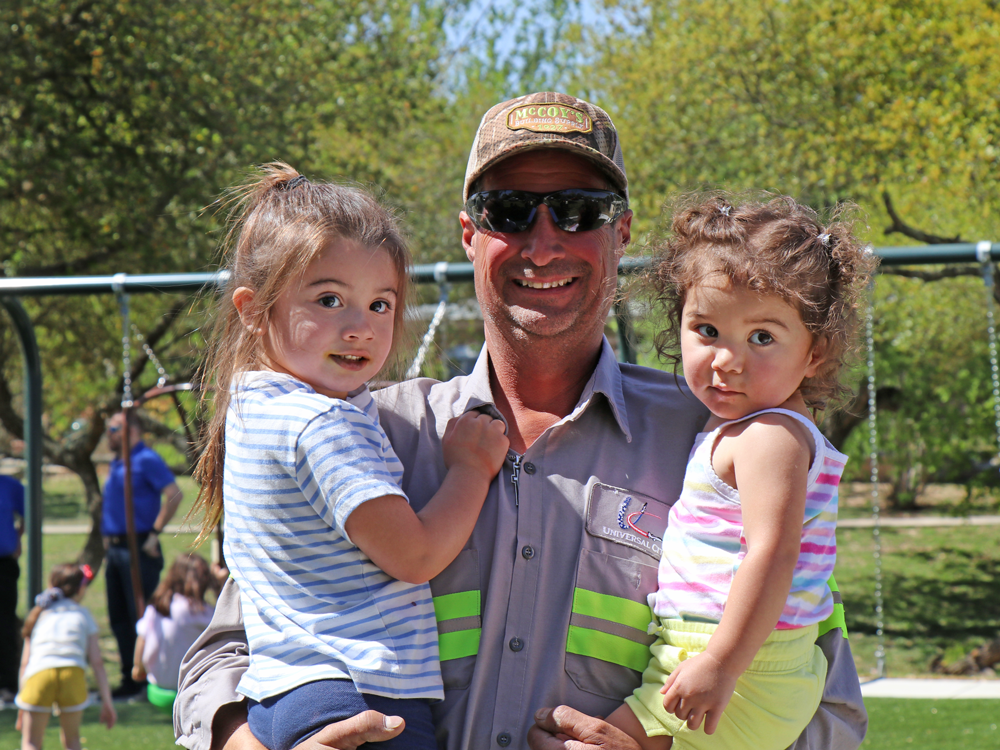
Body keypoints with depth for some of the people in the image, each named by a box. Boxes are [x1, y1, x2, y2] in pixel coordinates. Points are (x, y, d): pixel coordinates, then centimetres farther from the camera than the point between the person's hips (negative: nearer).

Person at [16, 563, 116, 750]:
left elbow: (25, 662, 22)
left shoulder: (40, 614, 27)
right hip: (73, 672, 0)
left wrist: (22, 705, 24)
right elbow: (97, 662, 16)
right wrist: (107, 701, 17)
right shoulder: (83, 615, 23)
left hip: (38, 675, 0)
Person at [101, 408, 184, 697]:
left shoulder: (147, 461, -9)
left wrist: (154, 535, -19)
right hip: (115, 549, 9)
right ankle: (130, 678, 14)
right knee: (119, 618, 9)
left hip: (138, 549, -9)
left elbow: (174, 495, -19)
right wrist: (108, 538, 18)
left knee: (141, 618, -7)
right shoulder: (115, 464, 18)